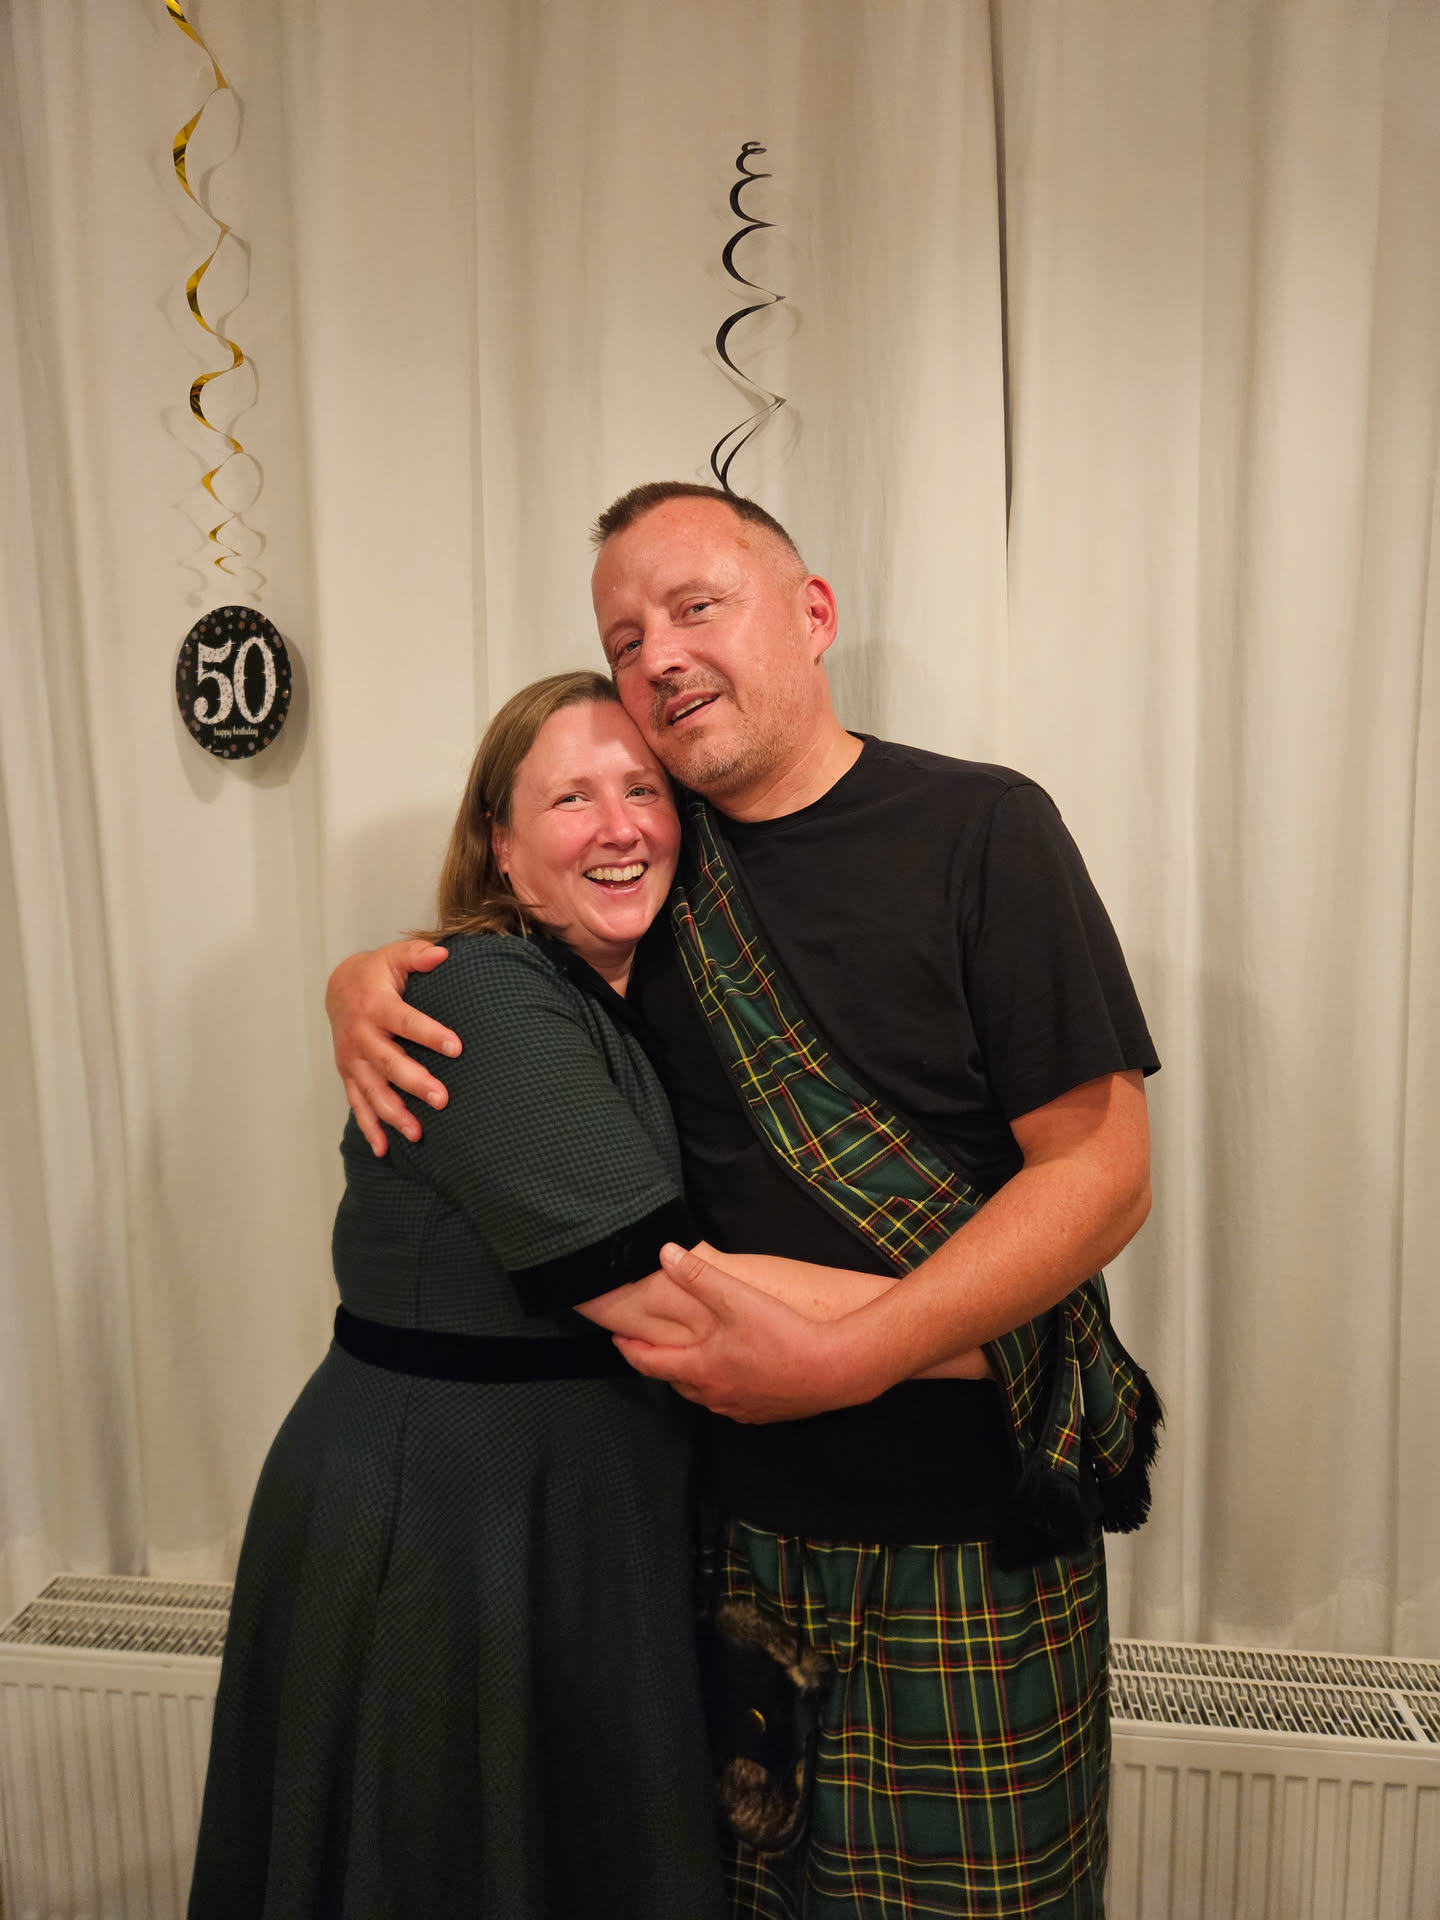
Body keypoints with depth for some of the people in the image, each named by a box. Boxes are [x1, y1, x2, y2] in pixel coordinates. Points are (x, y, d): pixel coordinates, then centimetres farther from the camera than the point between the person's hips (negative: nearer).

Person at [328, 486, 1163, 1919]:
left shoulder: (980, 829, -11)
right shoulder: (656, 861, 3)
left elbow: (1103, 1171, -15)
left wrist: (837, 1360, -22)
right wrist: (363, 984, -5)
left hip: (969, 1528, -3)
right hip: (734, 1510, 4)